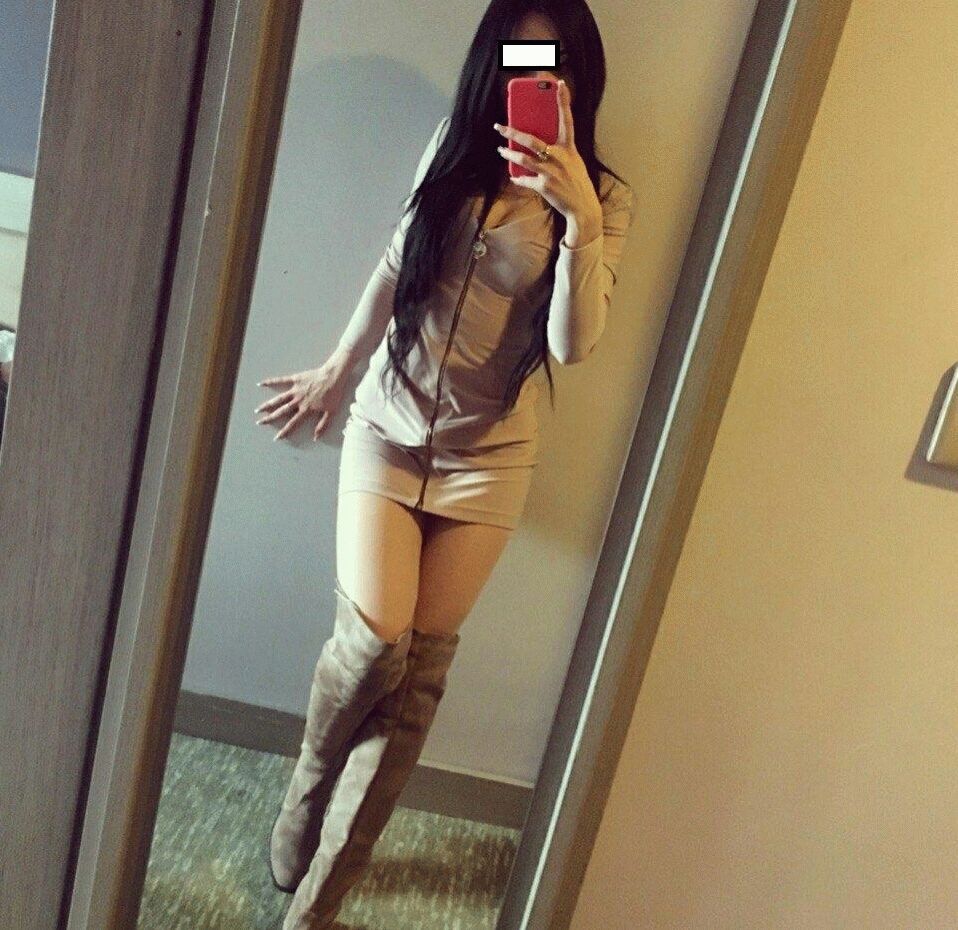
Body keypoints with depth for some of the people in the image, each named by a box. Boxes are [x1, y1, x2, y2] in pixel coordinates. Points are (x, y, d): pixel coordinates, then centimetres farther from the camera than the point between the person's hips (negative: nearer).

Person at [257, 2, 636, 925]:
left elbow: (573, 343, -15)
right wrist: (334, 372, 23)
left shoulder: (602, 198, -2)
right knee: (374, 638, -11)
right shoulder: (454, 148, 3)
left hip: (487, 459, -1)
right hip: (389, 428, 1)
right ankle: (305, 802, 25)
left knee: (418, 669, 1)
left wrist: (579, 218, -28)